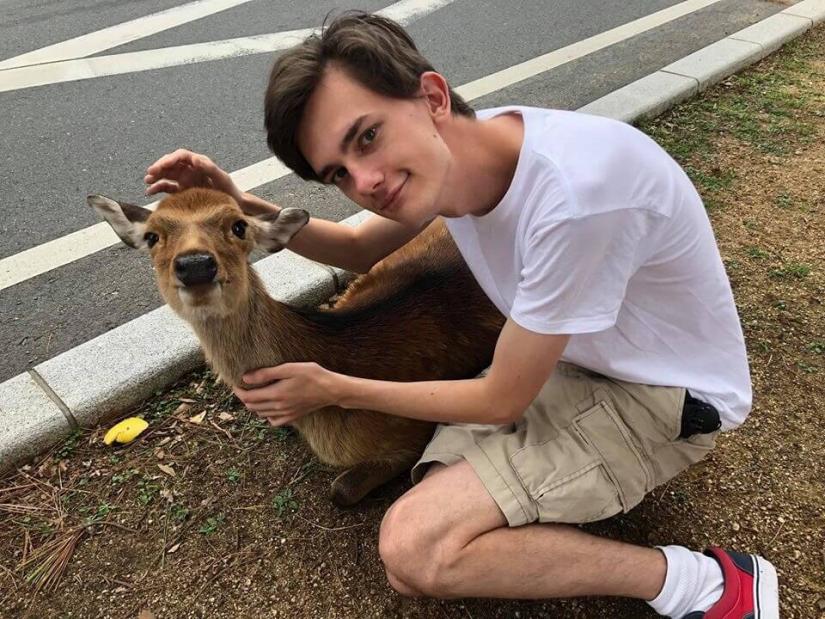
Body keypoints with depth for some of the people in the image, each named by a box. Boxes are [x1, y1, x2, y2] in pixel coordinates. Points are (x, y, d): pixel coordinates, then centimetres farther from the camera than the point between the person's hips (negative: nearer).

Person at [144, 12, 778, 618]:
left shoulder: (573, 193, -35)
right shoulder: (448, 154, -11)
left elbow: (500, 401, -22)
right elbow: (359, 248, 9)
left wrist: (332, 389, -10)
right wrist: (242, 206, -7)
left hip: (666, 395, -7)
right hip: (572, 358, 7)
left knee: (414, 548, -18)